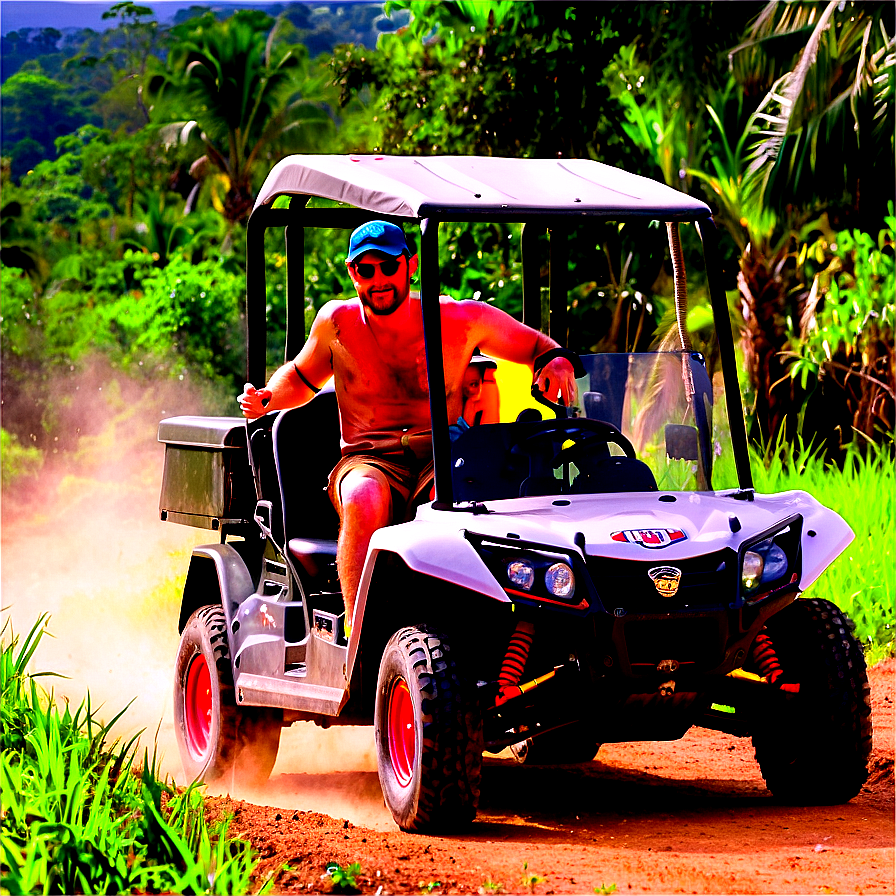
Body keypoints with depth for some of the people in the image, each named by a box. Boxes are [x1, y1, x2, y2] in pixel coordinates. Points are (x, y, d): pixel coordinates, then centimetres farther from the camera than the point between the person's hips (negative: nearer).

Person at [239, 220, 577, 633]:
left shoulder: (461, 319, 4)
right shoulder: (336, 321, 9)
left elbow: (538, 347, 14)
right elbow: (301, 377, 28)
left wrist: (557, 364, -9)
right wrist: (265, 399, 7)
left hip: (442, 461, -1)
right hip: (369, 460, 1)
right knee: (364, 500, -37)